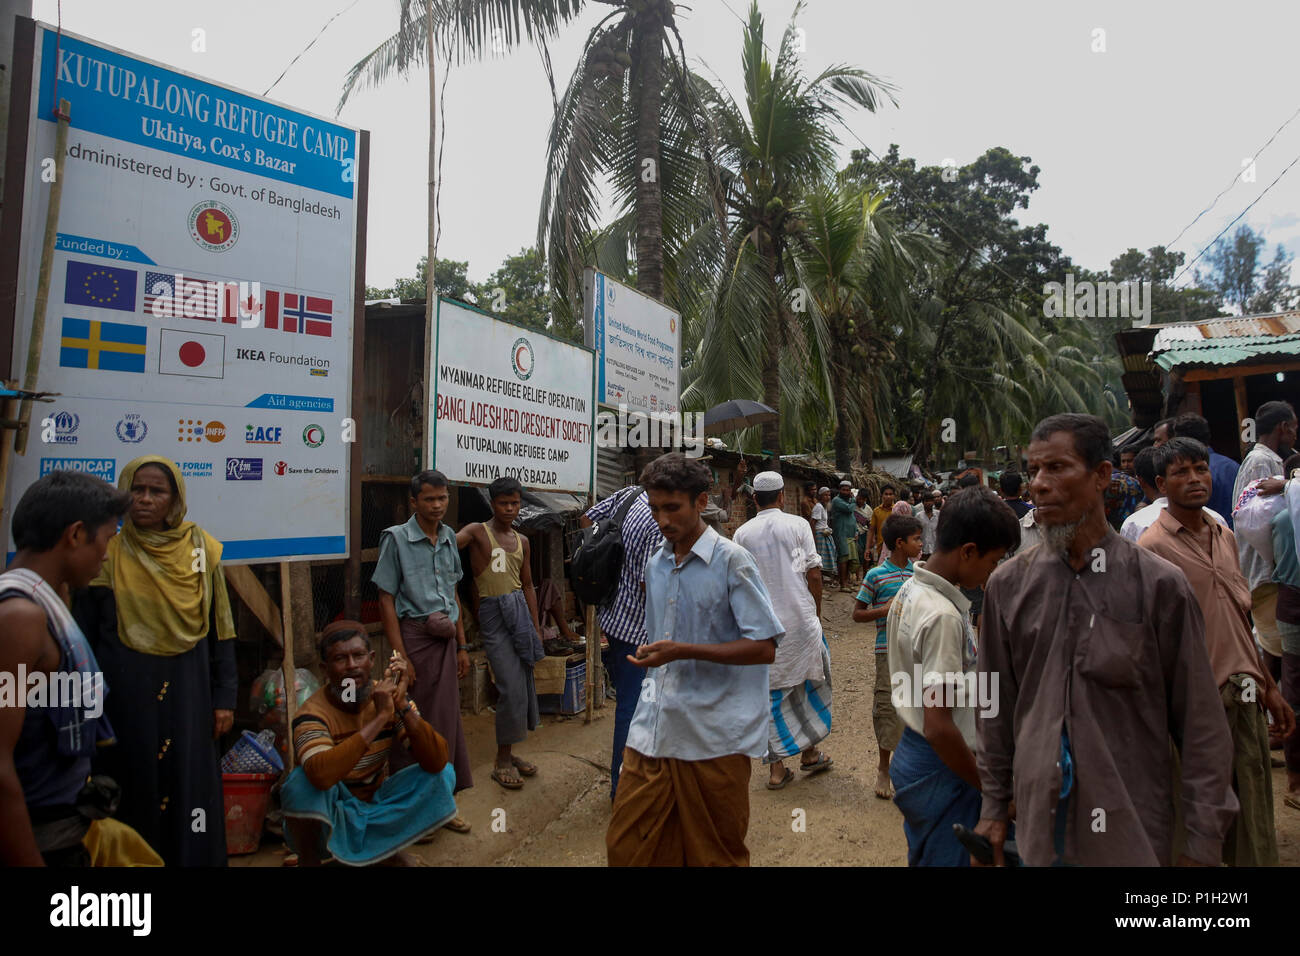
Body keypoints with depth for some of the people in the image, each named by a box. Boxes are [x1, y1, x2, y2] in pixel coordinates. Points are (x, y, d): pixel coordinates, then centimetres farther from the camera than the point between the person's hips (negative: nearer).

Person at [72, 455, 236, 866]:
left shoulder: (201, 549, 1)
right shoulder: (106, 555, -2)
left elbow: (220, 629, 4)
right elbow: (84, 636, 2)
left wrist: (224, 697, 2)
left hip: (188, 693, 1)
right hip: (125, 694, -1)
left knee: (190, 786, 7)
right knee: (135, 790, 8)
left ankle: (193, 858, 25)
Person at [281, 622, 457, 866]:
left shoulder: (387, 698, -12)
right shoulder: (313, 713, -23)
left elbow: (437, 762, -22)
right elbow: (320, 775, -45)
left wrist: (402, 705, -33)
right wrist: (380, 717, -42)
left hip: (375, 810, 3)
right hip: (327, 818, -3)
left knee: (444, 773, -15)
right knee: (302, 781, -32)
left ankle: (391, 846, 6)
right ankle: (308, 861, -6)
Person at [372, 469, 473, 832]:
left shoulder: (449, 537, 10)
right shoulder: (396, 539, -7)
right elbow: (387, 600, -9)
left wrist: (462, 646, 15)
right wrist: (400, 656, -14)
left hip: (445, 640, 6)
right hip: (413, 637, -5)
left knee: (446, 720, 11)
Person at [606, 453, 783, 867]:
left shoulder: (732, 561, -8)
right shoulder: (655, 563, 13)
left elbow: (764, 648, -13)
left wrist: (683, 651, -21)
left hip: (715, 737, -5)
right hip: (654, 730, 6)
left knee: (715, 854, 10)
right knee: (626, 846, 7)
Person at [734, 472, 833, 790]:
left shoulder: (742, 534, 1)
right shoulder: (798, 525, -3)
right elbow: (813, 575, -3)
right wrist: (816, 613, 9)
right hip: (800, 618, -1)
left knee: (771, 692, 7)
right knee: (810, 683, 17)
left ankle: (776, 767, 12)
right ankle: (809, 753, 28)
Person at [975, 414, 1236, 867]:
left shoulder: (1159, 585, -9)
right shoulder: (1007, 584, -2)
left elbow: (1201, 723, -5)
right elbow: (997, 707, 5)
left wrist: (1203, 843, -4)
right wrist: (993, 806, 8)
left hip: (1132, 826, -2)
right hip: (1039, 819, 2)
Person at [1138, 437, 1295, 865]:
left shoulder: (1224, 536, 11)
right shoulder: (1151, 548, -12)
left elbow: (1241, 623, 17)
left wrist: (1268, 687, 16)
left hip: (1246, 698, 6)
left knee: (1256, 821, 15)